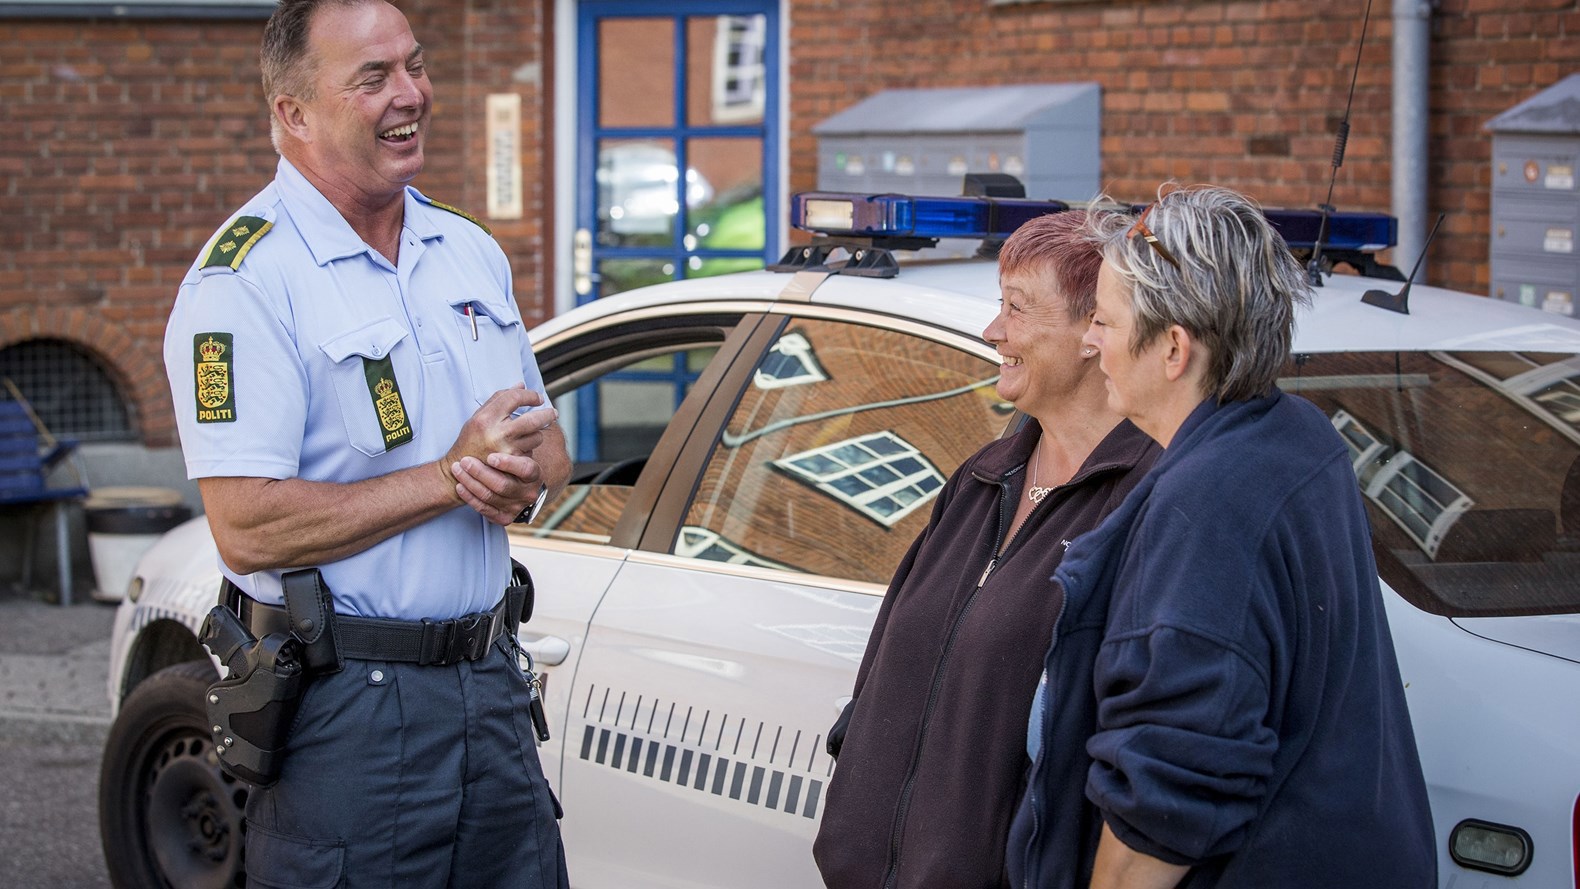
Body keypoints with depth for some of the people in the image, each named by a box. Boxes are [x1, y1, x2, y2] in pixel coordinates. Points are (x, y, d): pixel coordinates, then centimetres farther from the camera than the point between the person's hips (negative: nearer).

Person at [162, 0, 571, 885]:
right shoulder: (246, 280, -12)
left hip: (491, 681, 7)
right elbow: (248, 531, -20)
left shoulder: (471, 252, 12)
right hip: (347, 709, -7)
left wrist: (520, 473, -7)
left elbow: (548, 447, 18)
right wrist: (452, 477, -16)